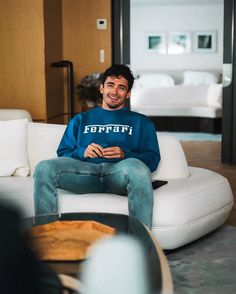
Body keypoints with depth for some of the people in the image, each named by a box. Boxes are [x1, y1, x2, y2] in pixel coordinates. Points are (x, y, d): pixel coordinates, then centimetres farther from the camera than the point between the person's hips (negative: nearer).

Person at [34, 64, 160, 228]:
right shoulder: (81, 120, 31)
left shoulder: (141, 122, 26)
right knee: (44, 168, -28)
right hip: (85, 170, 2)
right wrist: (82, 152, -2)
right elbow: (62, 154, 20)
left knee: (136, 166, -39)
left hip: (119, 172, -1)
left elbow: (153, 159, 12)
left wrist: (125, 155, -7)